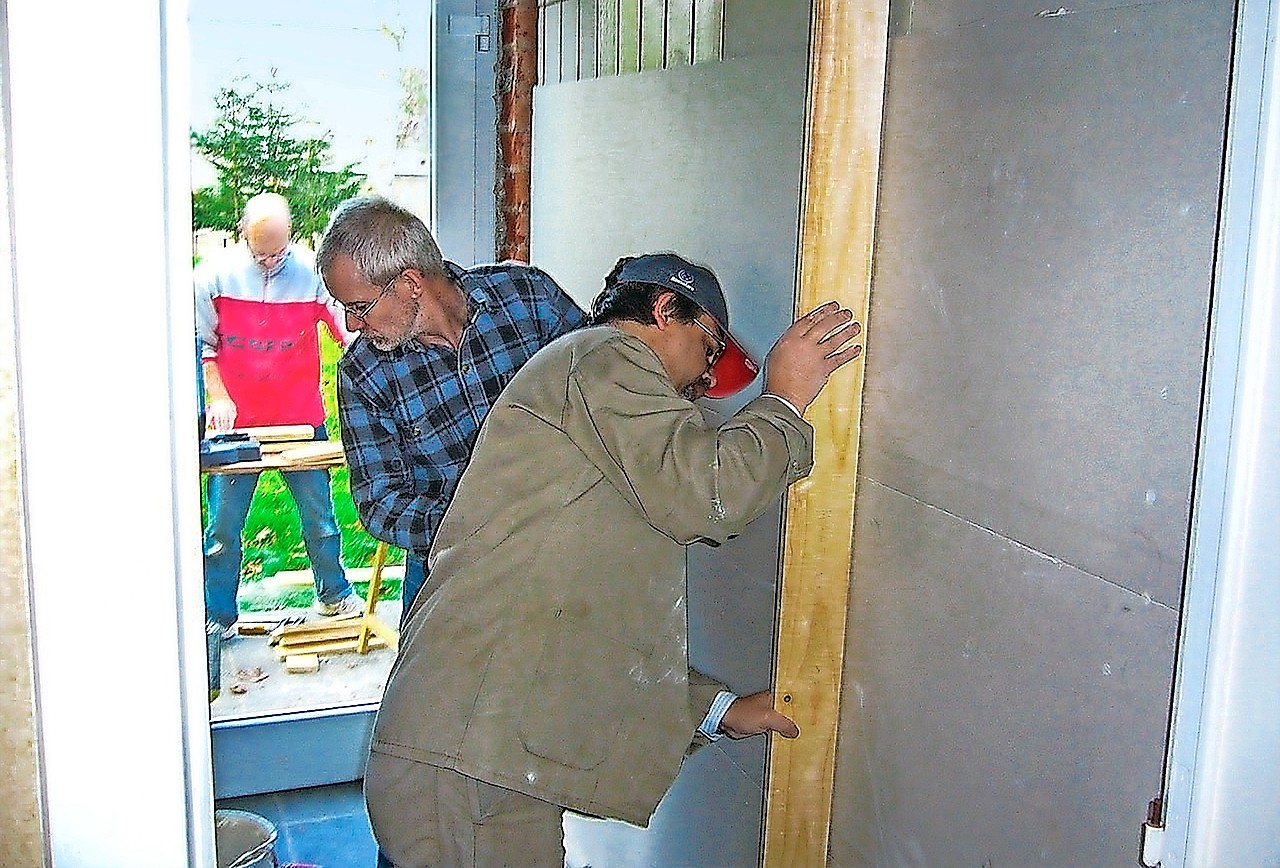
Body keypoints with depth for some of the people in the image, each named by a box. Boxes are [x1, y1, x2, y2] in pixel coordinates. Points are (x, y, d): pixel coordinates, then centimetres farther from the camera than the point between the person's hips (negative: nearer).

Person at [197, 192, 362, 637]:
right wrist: (217, 397, -6)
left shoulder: (312, 272, -6)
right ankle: (219, 617, 17)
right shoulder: (215, 276, -4)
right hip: (237, 424, 0)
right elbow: (202, 346, 4)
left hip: (302, 420, 0)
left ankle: (333, 595, 31)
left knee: (319, 517, 12)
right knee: (224, 527, 4)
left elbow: (352, 331, -3)